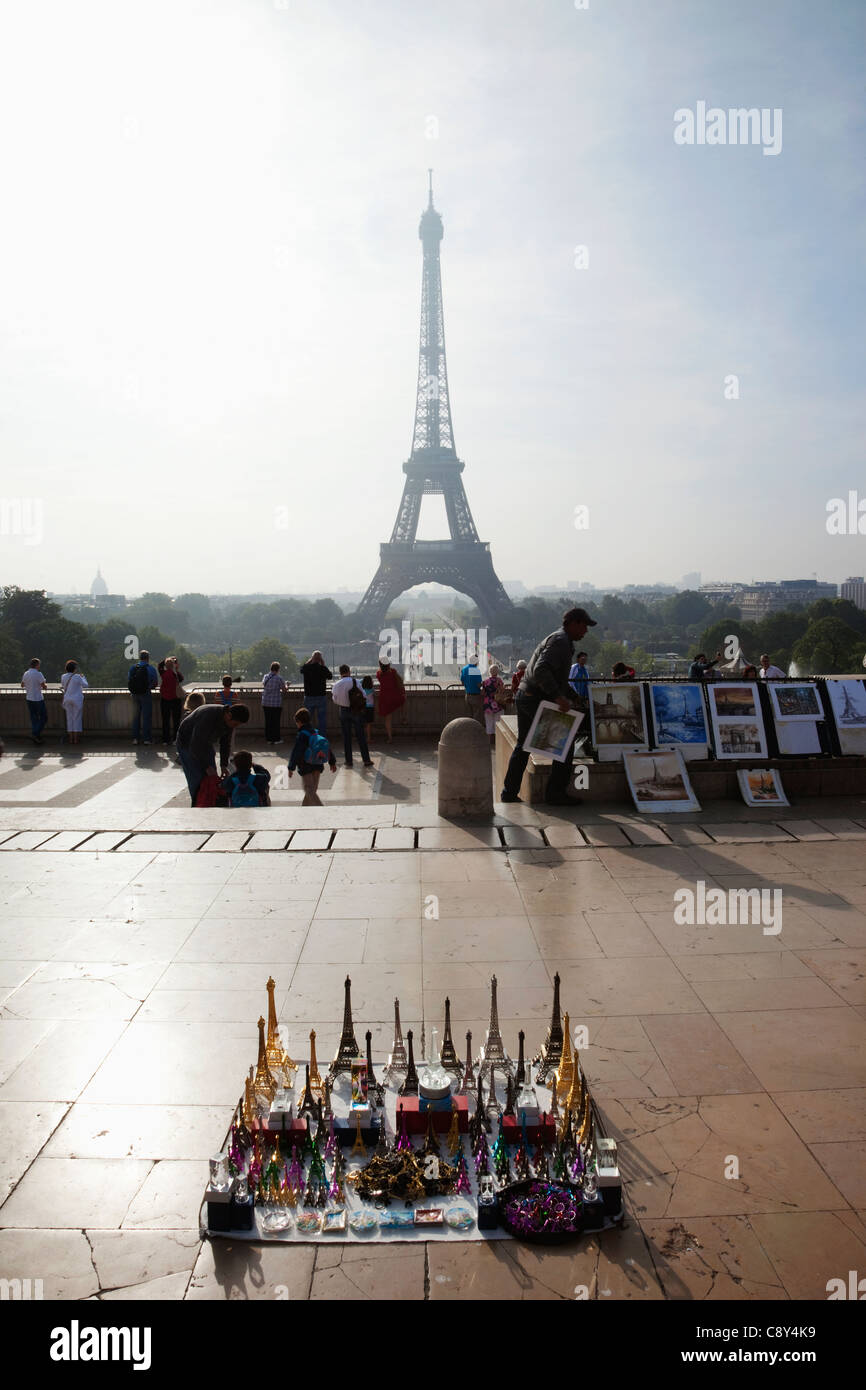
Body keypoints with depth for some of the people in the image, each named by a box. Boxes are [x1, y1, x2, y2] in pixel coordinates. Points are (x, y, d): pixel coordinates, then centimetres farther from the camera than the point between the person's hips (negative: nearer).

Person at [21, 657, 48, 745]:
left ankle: (36, 738, 13)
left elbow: (22, 684, 20)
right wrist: (45, 685, 6)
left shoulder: (26, 674, 4)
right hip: (38, 699, -7)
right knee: (44, 718, 5)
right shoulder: (38, 674, -16)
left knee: (33, 718, 12)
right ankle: (35, 733, -9)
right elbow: (44, 687, -16)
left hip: (29, 699, 7)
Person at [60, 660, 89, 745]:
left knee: (69, 718, 9)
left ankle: (70, 739, 9)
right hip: (77, 700, -4)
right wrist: (82, 677, 14)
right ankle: (76, 739, 3)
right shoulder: (77, 677, -13)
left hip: (67, 699, 4)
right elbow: (85, 685, 0)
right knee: (77, 718, 3)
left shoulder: (63, 676, 0)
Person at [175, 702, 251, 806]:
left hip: (205, 743, 7)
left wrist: (225, 765, -6)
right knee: (197, 779, -13)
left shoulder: (230, 720, -14)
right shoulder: (208, 716, -38)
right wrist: (207, 766, -28)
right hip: (187, 744, -7)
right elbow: (196, 745, -34)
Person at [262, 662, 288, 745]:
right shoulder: (279, 678, -11)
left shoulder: (265, 677, 4)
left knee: (268, 721, 10)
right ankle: (276, 739, 8)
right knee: (276, 721, 4)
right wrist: (287, 686, 17)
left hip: (265, 703, 4)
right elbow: (284, 690, -4)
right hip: (276, 703, -4)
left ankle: (268, 739, 14)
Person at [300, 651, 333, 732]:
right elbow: (330, 677, 7)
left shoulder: (306, 668, -6)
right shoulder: (323, 668, -10)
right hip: (321, 697, -2)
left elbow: (301, 670, 18)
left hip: (308, 697, 2)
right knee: (322, 719, 6)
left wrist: (310, 660, 13)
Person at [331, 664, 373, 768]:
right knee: (361, 736, 6)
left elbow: (335, 700, 6)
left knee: (346, 736, 11)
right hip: (357, 711, -2)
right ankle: (366, 760, 9)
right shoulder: (354, 682, -12)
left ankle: (348, 761, 13)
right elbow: (363, 695, -7)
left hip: (343, 711, 2)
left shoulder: (335, 685, -4)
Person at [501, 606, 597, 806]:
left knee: (522, 746, 16)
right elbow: (541, 671, -27)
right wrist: (558, 696, -31)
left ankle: (509, 792, 20)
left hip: (524, 696, 10)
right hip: (537, 699, -10)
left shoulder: (560, 641, 20)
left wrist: (573, 696, 23)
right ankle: (555, 792, 2)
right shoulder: (560, 641, -13)